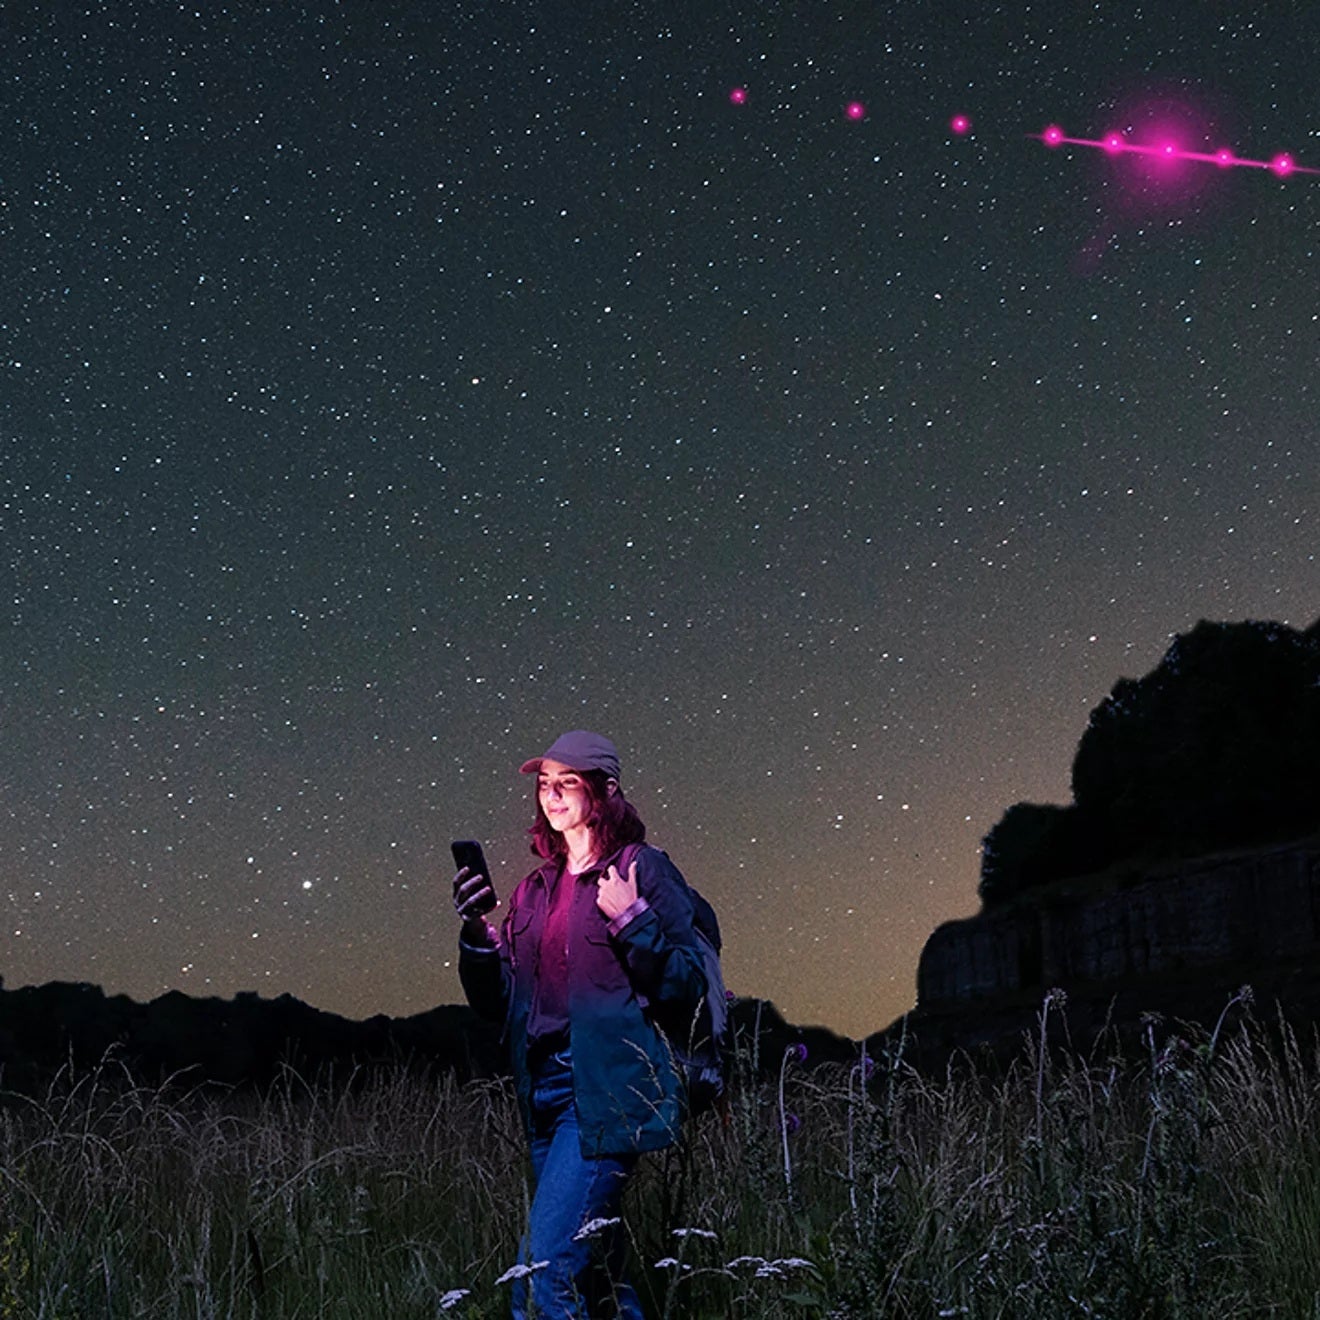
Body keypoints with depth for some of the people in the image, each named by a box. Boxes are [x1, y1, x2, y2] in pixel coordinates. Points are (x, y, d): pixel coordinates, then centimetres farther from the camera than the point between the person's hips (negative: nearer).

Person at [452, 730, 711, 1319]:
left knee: (544, 1267, -15)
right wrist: (477, 934, -2)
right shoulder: (534, 890, 15)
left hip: (608, 1089, -7)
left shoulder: (643, 870, -3)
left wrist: (632, 920, -18)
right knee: (597, 1270, 13)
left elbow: (685, 989, -7)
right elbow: (497, 1004, 14)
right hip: (545, 1089, 7)